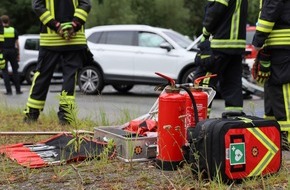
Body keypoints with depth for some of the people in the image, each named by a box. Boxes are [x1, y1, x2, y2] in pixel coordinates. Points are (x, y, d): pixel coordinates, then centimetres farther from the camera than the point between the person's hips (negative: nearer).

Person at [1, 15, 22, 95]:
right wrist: (18, 54, 6)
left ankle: (9, 90, -3)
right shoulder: (14, 30, 3)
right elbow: (17, 43, 1)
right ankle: (18, 90, 9)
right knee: (15, 70, 11)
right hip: (12, 51, 2)